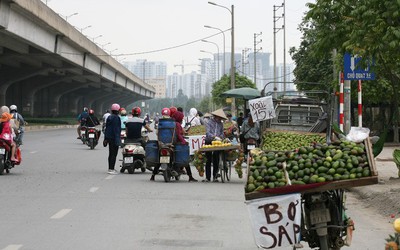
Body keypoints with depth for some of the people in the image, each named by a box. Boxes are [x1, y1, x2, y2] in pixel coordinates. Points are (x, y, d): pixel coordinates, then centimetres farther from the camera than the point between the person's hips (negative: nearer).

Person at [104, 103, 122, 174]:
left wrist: (105, 138, 21)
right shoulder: (116, 118, -13)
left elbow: (106, 128, 17)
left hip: (109, 137, 9)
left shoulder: (109, 117, 13)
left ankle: (110, 168, 20)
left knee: (111, 154, 15)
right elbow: (116, 129, -18)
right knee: (114, 154, -7)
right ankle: (111, 169, -9)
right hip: (114, 138, -9)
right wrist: (117, 138, -17)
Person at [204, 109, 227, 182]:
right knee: (208, 161, 1)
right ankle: (207, 177, 4)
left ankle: (215, 177, 8)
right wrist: (215, 137, -27)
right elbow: (207, 133, -13)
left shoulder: (221, 124, 12)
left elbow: (222, 133, 11)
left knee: (216, 161, 2)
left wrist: (220, 137, -12)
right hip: (209, 142, -3)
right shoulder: (209, 122, -2)